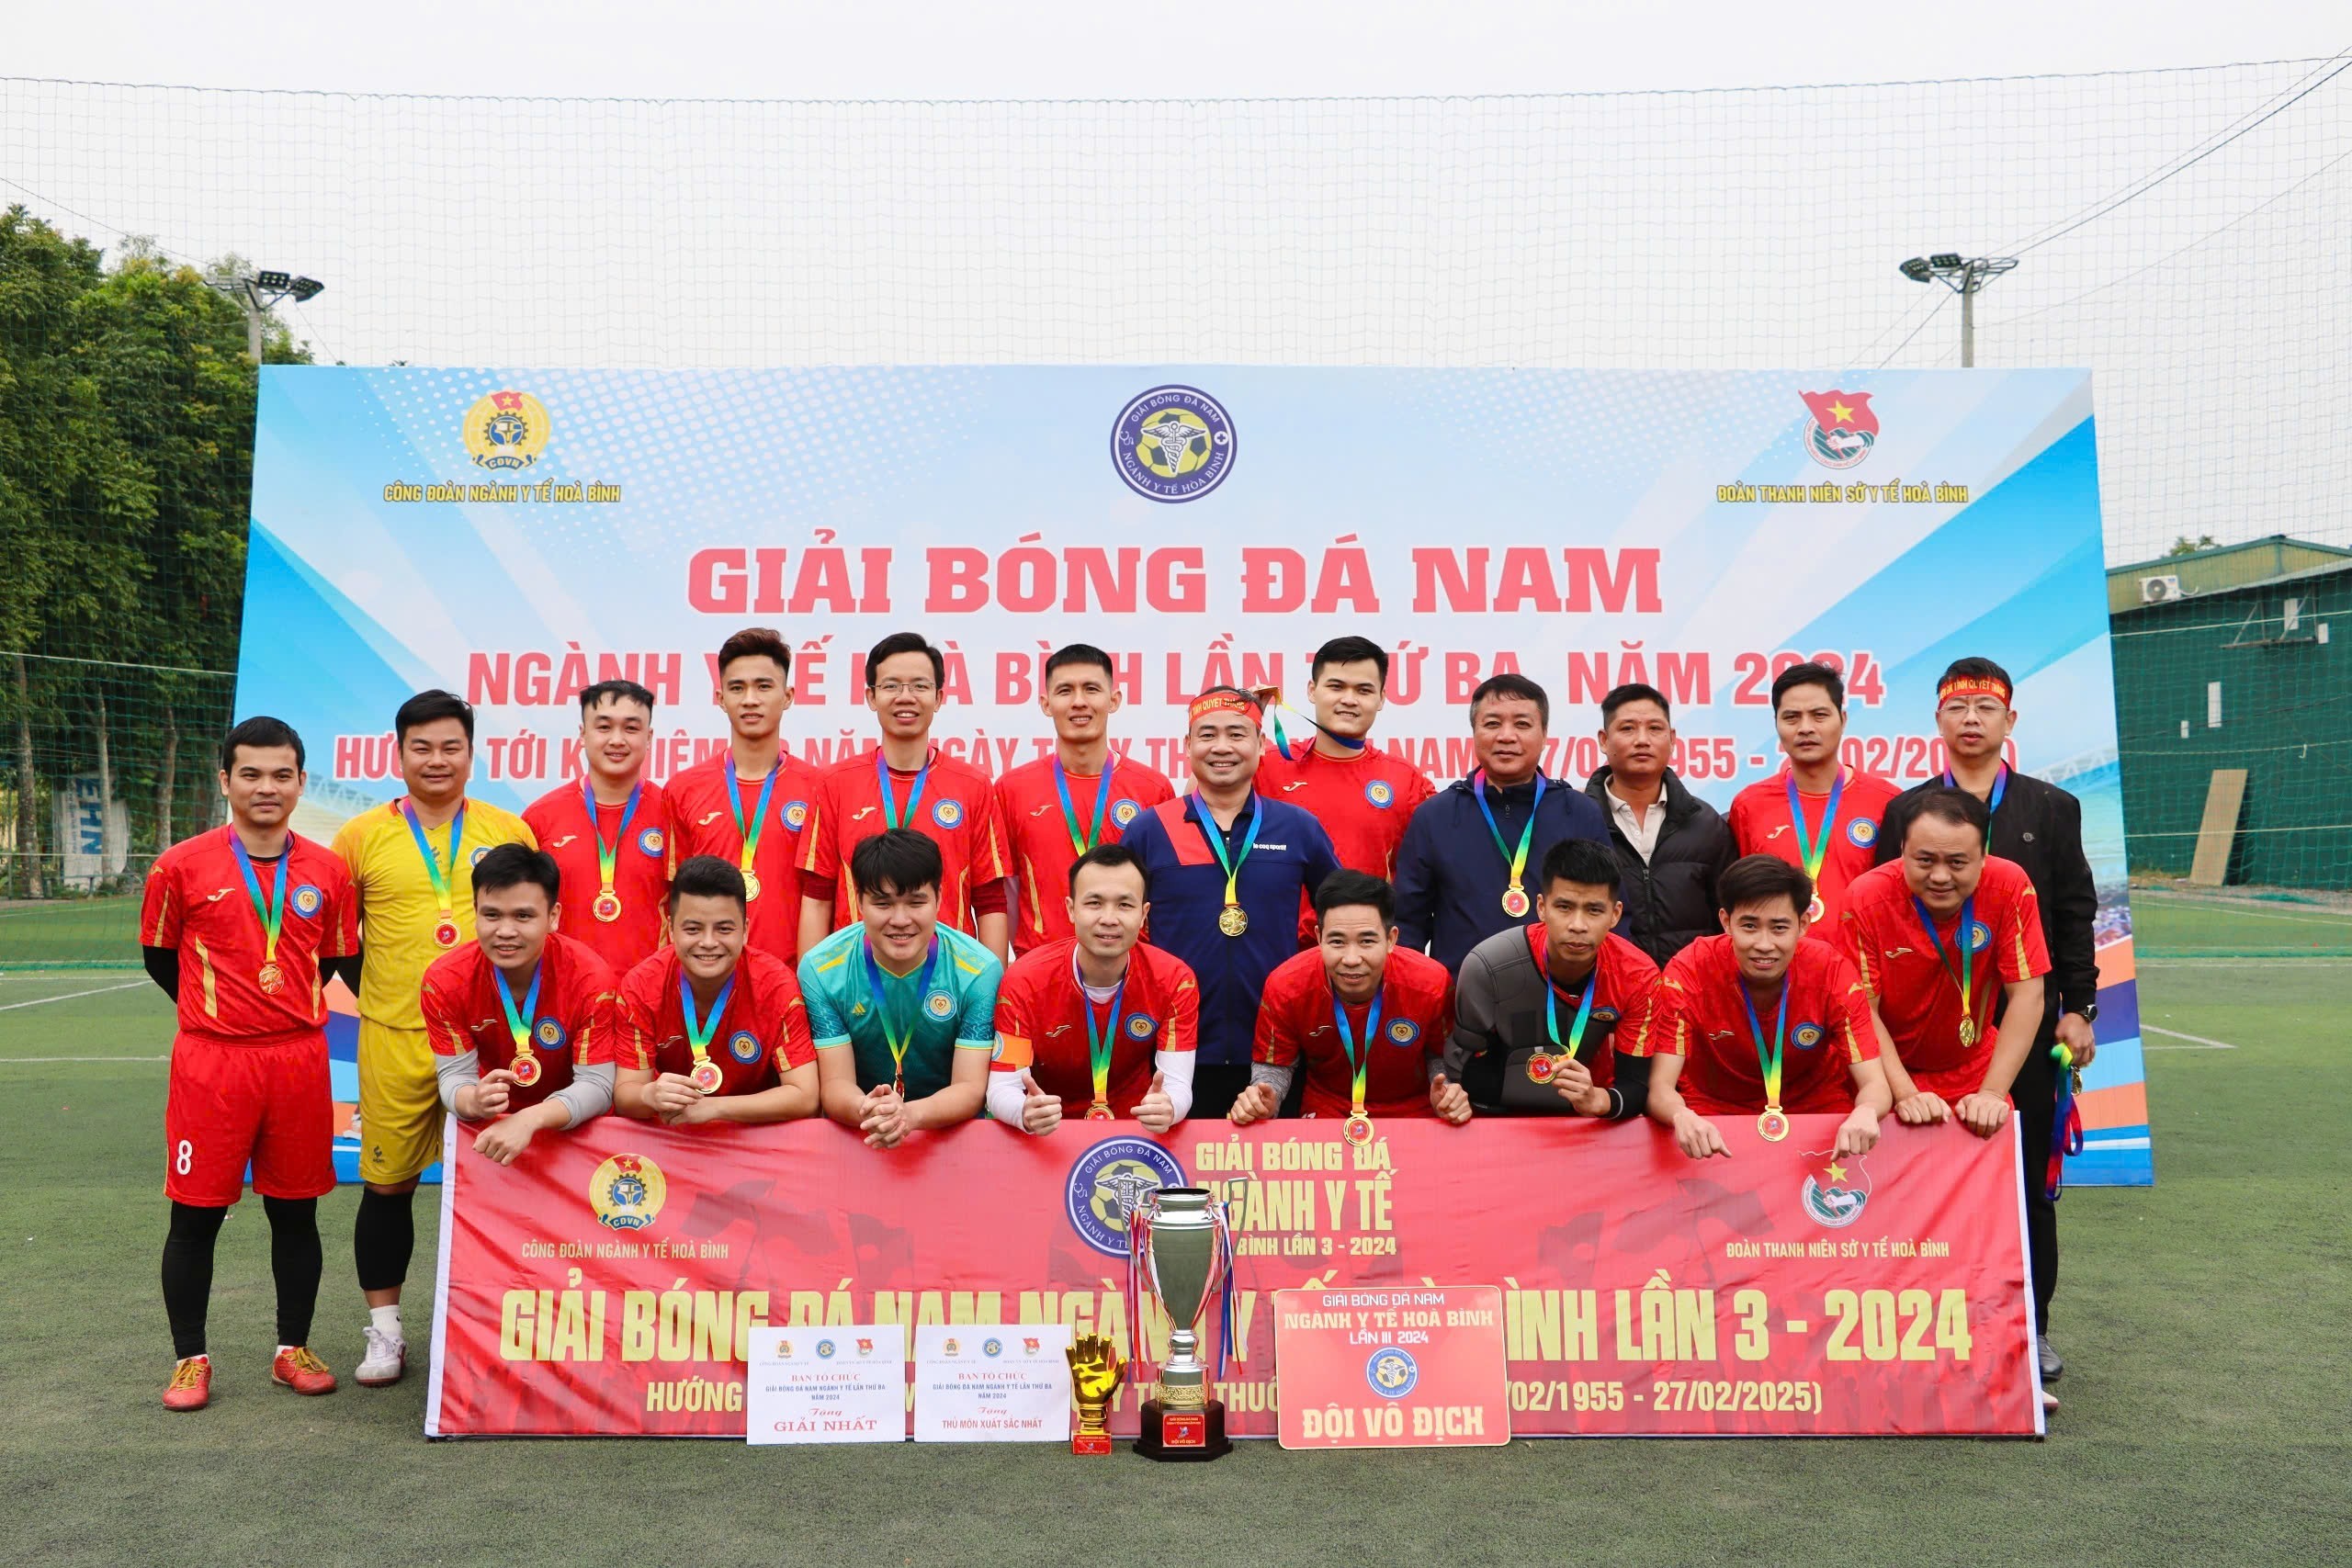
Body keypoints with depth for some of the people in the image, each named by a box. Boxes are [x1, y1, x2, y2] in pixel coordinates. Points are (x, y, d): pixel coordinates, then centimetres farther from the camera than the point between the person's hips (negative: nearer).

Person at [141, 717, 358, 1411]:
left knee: (296, 1211, 9)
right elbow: (159, 957, 8)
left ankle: (293, 1349, 23)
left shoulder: (327, 872, 3)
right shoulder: (182, 867, -4)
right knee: (196, 1214, 5)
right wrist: (215, 1011, 11)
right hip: (212, 1061, -2)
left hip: (299, 1061, 2)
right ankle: (189, 1359, 20)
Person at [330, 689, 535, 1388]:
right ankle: (384, 1332, 21)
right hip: (393, 1039, 0)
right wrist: (376, 991, 3)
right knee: (387, 1184, 7)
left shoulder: (510, 831, 4)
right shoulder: (362, 836, 2)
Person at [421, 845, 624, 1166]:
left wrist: (530, 1119, -38)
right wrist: (472, 1101, -34)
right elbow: (454, 1075, -10)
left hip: (573, 1128, -1)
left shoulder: (590, 978, -21)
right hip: (487, 1128, 1)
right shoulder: (444, 981, -14)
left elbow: (597, 1085, -21)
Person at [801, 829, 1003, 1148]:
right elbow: (835, 1084, -9)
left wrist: (911, 1114, -33)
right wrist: (865, 1111, -33)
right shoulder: (820, 969, -7)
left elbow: (971, 1088, -13)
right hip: (854, 1134, 0)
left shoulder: (980, 971, -10)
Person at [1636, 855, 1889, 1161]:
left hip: (1815, 1109, 2)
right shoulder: (1689, 972, -21)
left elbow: (1874, 1084, -19)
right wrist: (1682, 1117, -50)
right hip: (1712, 1113, -1)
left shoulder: (1833, 972, -18)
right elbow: (1660, 1086, -24)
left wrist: (1865, 1113, -45)